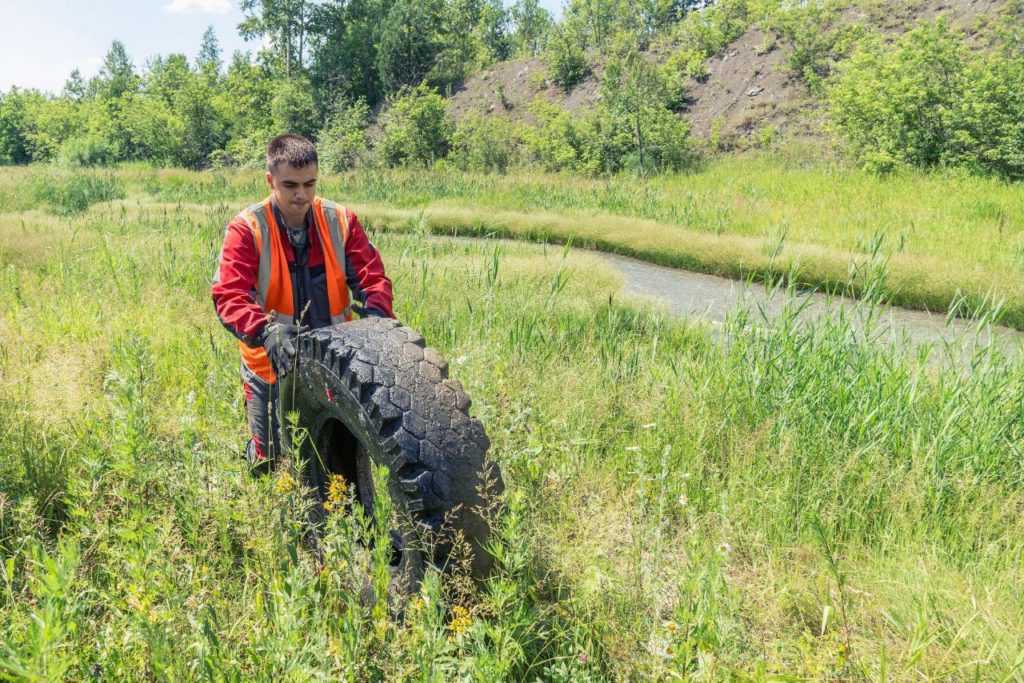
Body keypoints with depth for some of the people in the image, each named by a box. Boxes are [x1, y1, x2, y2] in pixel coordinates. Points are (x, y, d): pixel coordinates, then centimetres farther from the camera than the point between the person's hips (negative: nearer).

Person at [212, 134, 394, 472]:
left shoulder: (341, 221, -5)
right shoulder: (247, 229, -13)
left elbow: (373, 277, -6)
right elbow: (228, 295, -22)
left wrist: (375, 312, -29)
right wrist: (265, 332, -41)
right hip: (271, 365, -2)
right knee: (268, 462, 11)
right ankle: (254, 453, 48)